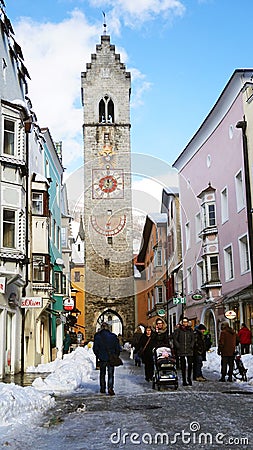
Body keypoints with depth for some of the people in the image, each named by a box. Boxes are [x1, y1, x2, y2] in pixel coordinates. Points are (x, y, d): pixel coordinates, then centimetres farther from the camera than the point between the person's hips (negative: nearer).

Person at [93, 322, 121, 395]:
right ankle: (110, 388, -14)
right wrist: (116, 356, 12)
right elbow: (117, 348, 0)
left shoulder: (97, 336, -4)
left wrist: (98, 355, 15)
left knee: (102, 374, 16)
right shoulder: (113, 336, -4)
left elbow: (95, 348, -1)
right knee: (111, 374, 2)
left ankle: (102, 389, 20)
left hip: (102, 358, 1)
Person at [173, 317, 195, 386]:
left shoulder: (190, 330, 11)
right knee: (183, 366, 1)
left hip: (189, 350, 2)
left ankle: (189, 378, 17)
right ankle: (184, 381, 7)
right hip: (181, 351, -2)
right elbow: (175, 339, 2)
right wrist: (178, 347, -6)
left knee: (190, 364, -5)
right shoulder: (178, 330, 3)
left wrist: (191, 346, 3)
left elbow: (193, 339, 16)